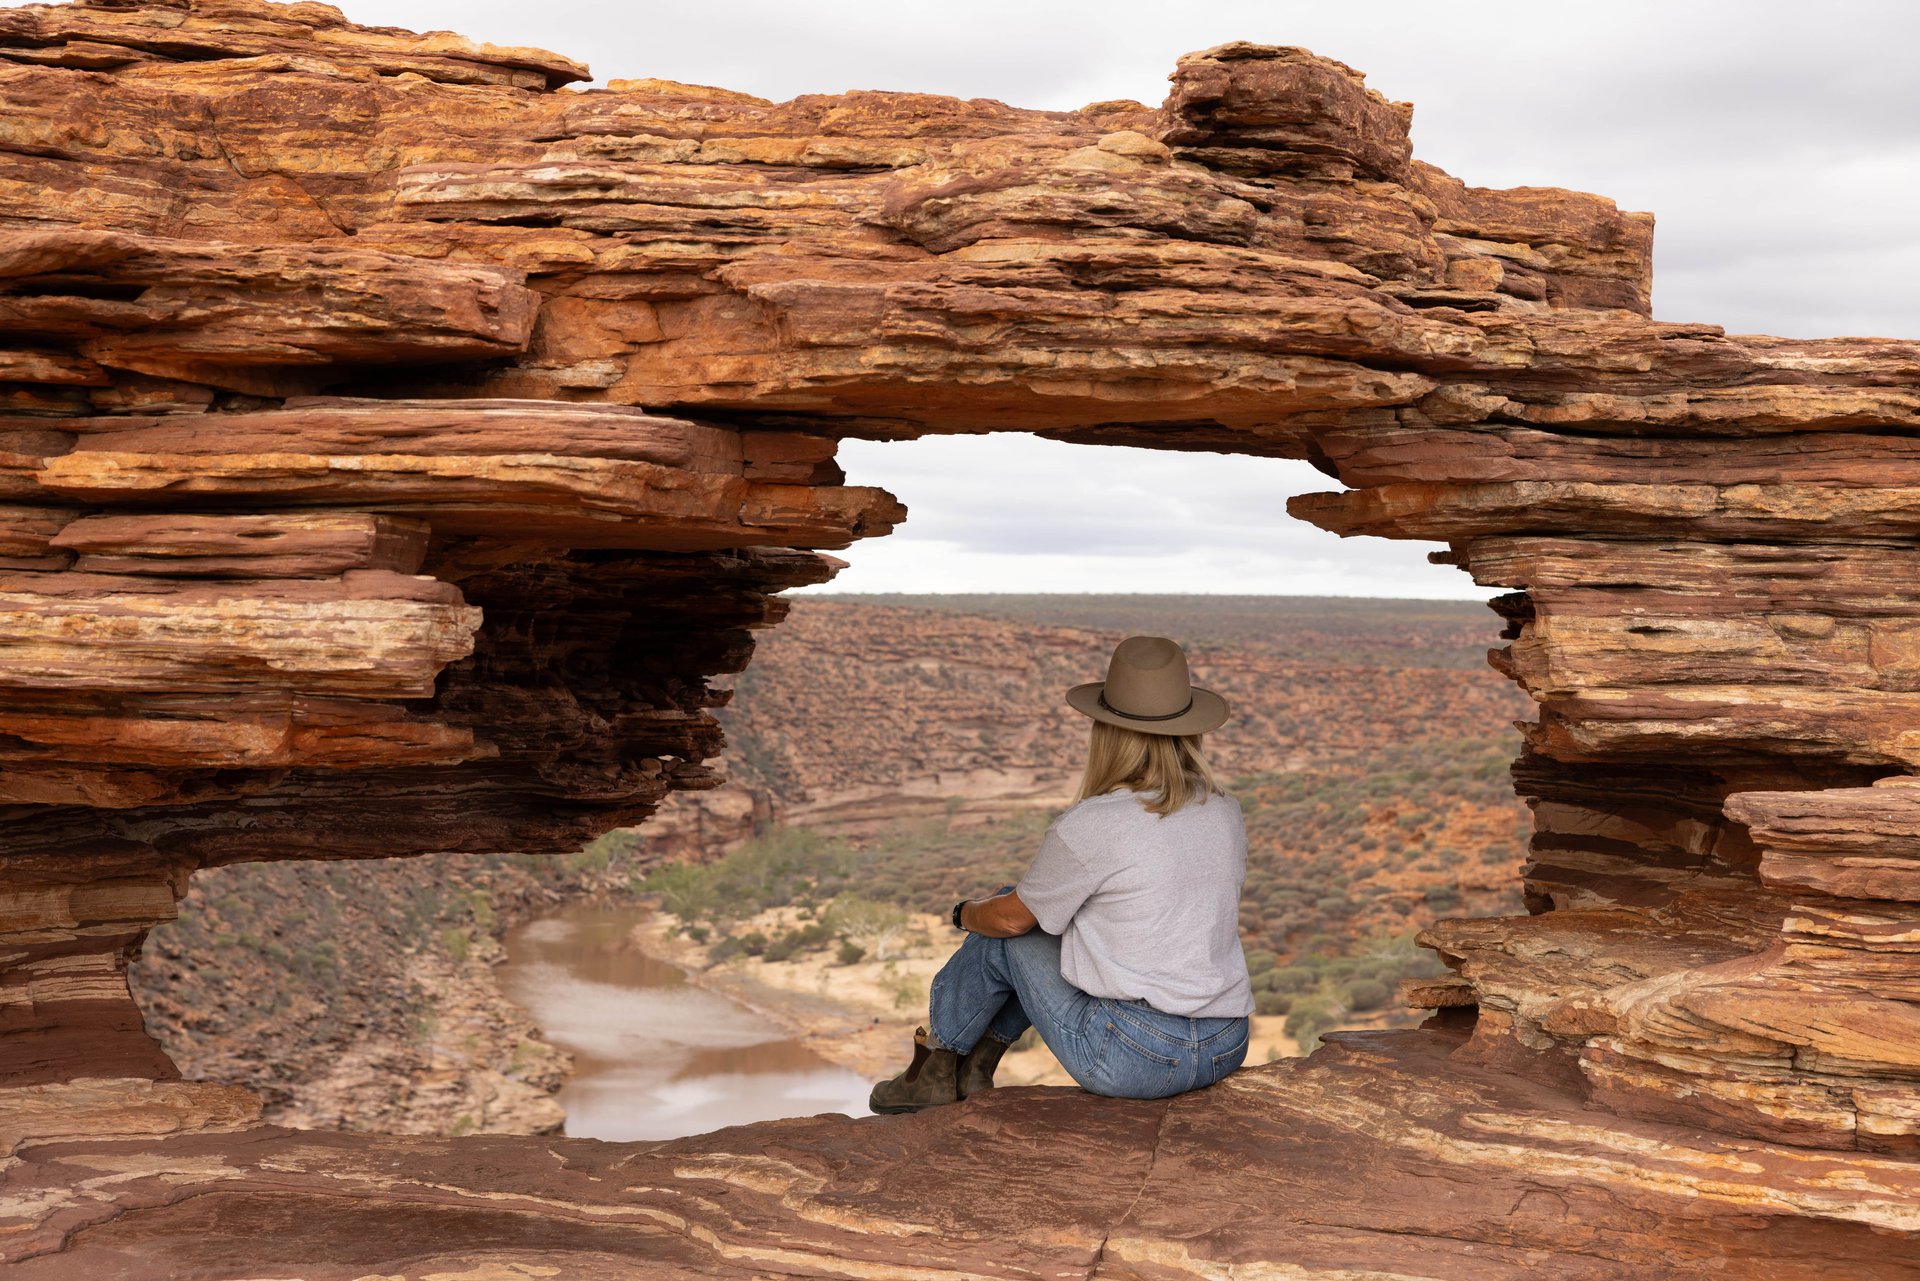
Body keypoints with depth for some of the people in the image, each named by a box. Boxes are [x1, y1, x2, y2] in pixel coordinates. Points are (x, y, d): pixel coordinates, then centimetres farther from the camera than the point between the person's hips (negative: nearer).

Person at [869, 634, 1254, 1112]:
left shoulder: (1090, 826, -15)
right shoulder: (1225, 812, 4)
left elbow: (1011, 917, -1)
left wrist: (966, 911, 23)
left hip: (1134, 1060, -7)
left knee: (1003, 933, 13)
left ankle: (934, 1069, 31)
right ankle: (975, 1067, 35)